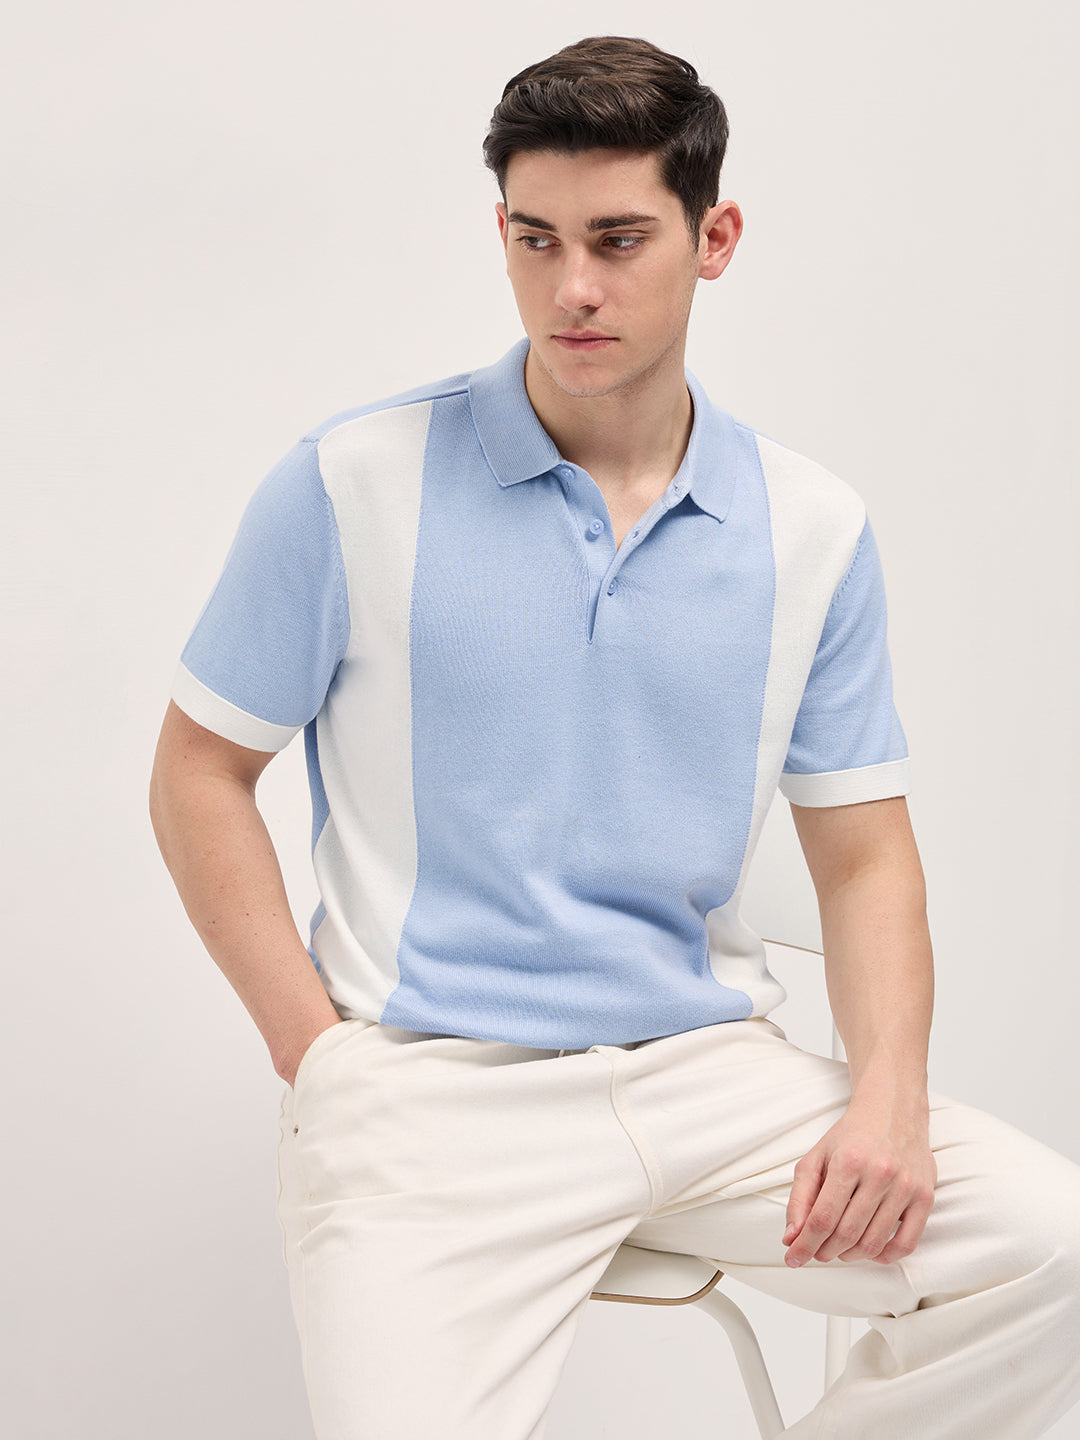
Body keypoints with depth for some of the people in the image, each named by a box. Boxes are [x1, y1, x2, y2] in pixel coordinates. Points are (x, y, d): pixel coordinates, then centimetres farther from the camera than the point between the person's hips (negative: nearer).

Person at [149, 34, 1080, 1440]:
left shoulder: (814, 528, 5)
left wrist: (887, 1097, -8)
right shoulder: (355, 484, -3)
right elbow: (201, 774, 3)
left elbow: (863, 852, 9)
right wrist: (319, 1055, -5)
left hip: (713, 1062, 3)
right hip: (432, 1084, -3)